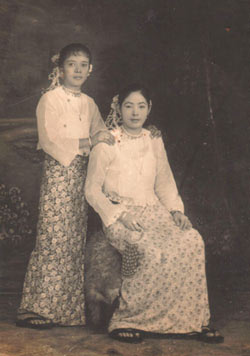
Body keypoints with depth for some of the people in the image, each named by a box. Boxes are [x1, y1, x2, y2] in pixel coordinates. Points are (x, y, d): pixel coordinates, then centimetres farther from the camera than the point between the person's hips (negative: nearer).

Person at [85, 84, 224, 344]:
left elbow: (165, 184, 21)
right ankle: (126, 320, -20)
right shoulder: (106, 144, 1)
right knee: (151, 251, -35)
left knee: (192, 241, -25)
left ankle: (191, 320, -17)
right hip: (119, 217, -4)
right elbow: (92, 190, -1)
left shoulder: (154, 143, 16)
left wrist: (176, 210, 2)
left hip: (153, 212, 5)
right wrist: (120, 214, -14)